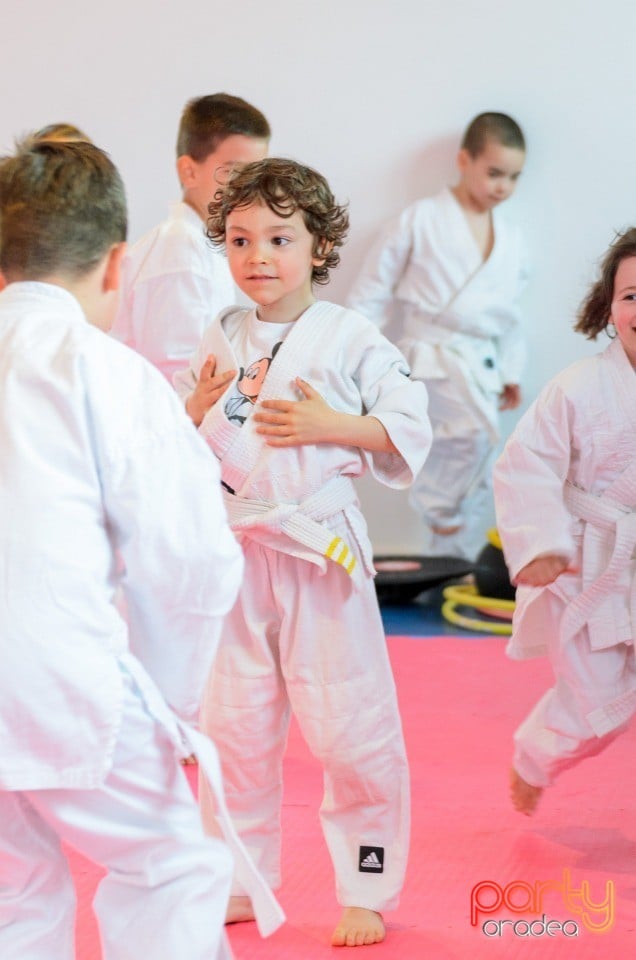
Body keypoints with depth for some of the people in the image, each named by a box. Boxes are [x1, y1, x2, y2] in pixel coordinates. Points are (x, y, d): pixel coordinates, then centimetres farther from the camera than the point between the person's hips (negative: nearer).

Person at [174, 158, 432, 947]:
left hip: (322, 552, -4)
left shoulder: (350, 339, -6)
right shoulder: (219, 342, 6)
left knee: (350, 732, 0)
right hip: (235, 551, 4)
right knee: (233, 727, 13)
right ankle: (240, 882, 29)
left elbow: (410, 431, -6)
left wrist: (330, 425, -17)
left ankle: (366, 893, 16)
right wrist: (195, 408, -7)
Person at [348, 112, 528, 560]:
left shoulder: (511, 241, 12)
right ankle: (438, 507, -8)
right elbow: (375, 289, 0)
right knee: (477, 432, -31)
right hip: (434, 360, -6)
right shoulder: (421, 220, -3)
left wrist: (511, 374, 18)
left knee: (478, 483, 6)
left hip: (482, 367, 6)